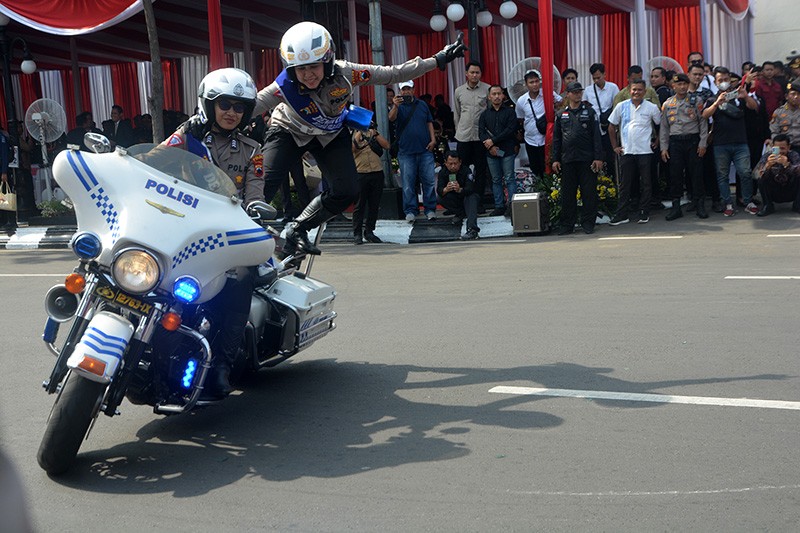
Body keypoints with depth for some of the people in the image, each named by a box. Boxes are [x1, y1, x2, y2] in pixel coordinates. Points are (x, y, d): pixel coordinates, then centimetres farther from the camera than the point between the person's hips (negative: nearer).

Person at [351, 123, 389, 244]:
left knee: (374, 204, 6)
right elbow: (352, 149, -12)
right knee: (359, 205, -2)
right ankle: (357, 234, 2)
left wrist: (375, 133, -3)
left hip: (377, 172, 4)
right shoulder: (353, 133, 6)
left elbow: (386, 146, 4)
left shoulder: (374, 132, 17)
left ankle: (369, 232, 15)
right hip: (360, 173, -4)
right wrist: (359, 133, -13)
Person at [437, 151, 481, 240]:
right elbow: (439, 190, -25)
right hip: (456, 201, 3)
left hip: (468, 196, -3)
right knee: (441, 199, -24)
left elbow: (470, 189, -33)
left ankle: (472, 229, -54)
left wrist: (460, 190, -55)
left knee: (471, 198, -37)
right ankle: (462, 214, -11)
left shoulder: (466, 170, -20)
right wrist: (446, 190, -49)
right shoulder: (443, 172, -11)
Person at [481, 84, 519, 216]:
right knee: (496, 180, 7)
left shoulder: (509, 112, 4)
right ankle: (499, 206, 11)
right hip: (491, 152, 3)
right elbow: (481, 132, 3)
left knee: (509, 179, -4)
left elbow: (510, 130, -8)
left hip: (507, 151, -3)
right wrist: (490, 146, -13)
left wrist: (493, 140, -13)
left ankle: (511, 205, -4)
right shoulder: (485, 114, 13)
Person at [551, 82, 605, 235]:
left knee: (589, 192, 0)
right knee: (567, 193, 5)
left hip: (587, 159, -2)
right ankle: (567, 224, 11)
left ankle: (588, 223, 9)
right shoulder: (561, 115, 11)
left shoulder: (589, 112, 5)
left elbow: (596, 135, 0)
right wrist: (555, 159, 6)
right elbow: (556, 139, 13)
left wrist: (598, 157, -7)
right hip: (567, 160, 2)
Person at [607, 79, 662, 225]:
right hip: (626, 152, 1)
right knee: (624, 185, 4)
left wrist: (657, 141, 4)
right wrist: (615, 146, 7)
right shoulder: (621, 107, 3)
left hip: (645, 151, -1)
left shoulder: (651, 108, 0)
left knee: (645, 184, 4)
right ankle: (621, 215, 8)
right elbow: (611, 127, 11)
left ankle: (644, 214, 12)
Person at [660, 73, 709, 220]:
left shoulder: (696, 102, 4)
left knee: (696, 173, -1)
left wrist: (703, 143, -5)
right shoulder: (667, 104, 10)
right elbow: (664, 127, 11)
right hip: (675, 142, 2)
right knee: (675, 174, 1)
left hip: (693, 140, -2)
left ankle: (700, 206, 7)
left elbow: (703, 123, 3)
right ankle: (676, 207, 8)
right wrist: (663, 147, 5)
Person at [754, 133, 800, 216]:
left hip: (791, 193, 0)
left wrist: (787, 165, -50)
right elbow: (755, 174, -27)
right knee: (762, 179, -26)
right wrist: (768, 165, -46)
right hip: (774, 195, 0)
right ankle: (768, 205, -7)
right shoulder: (767, 156, -11)